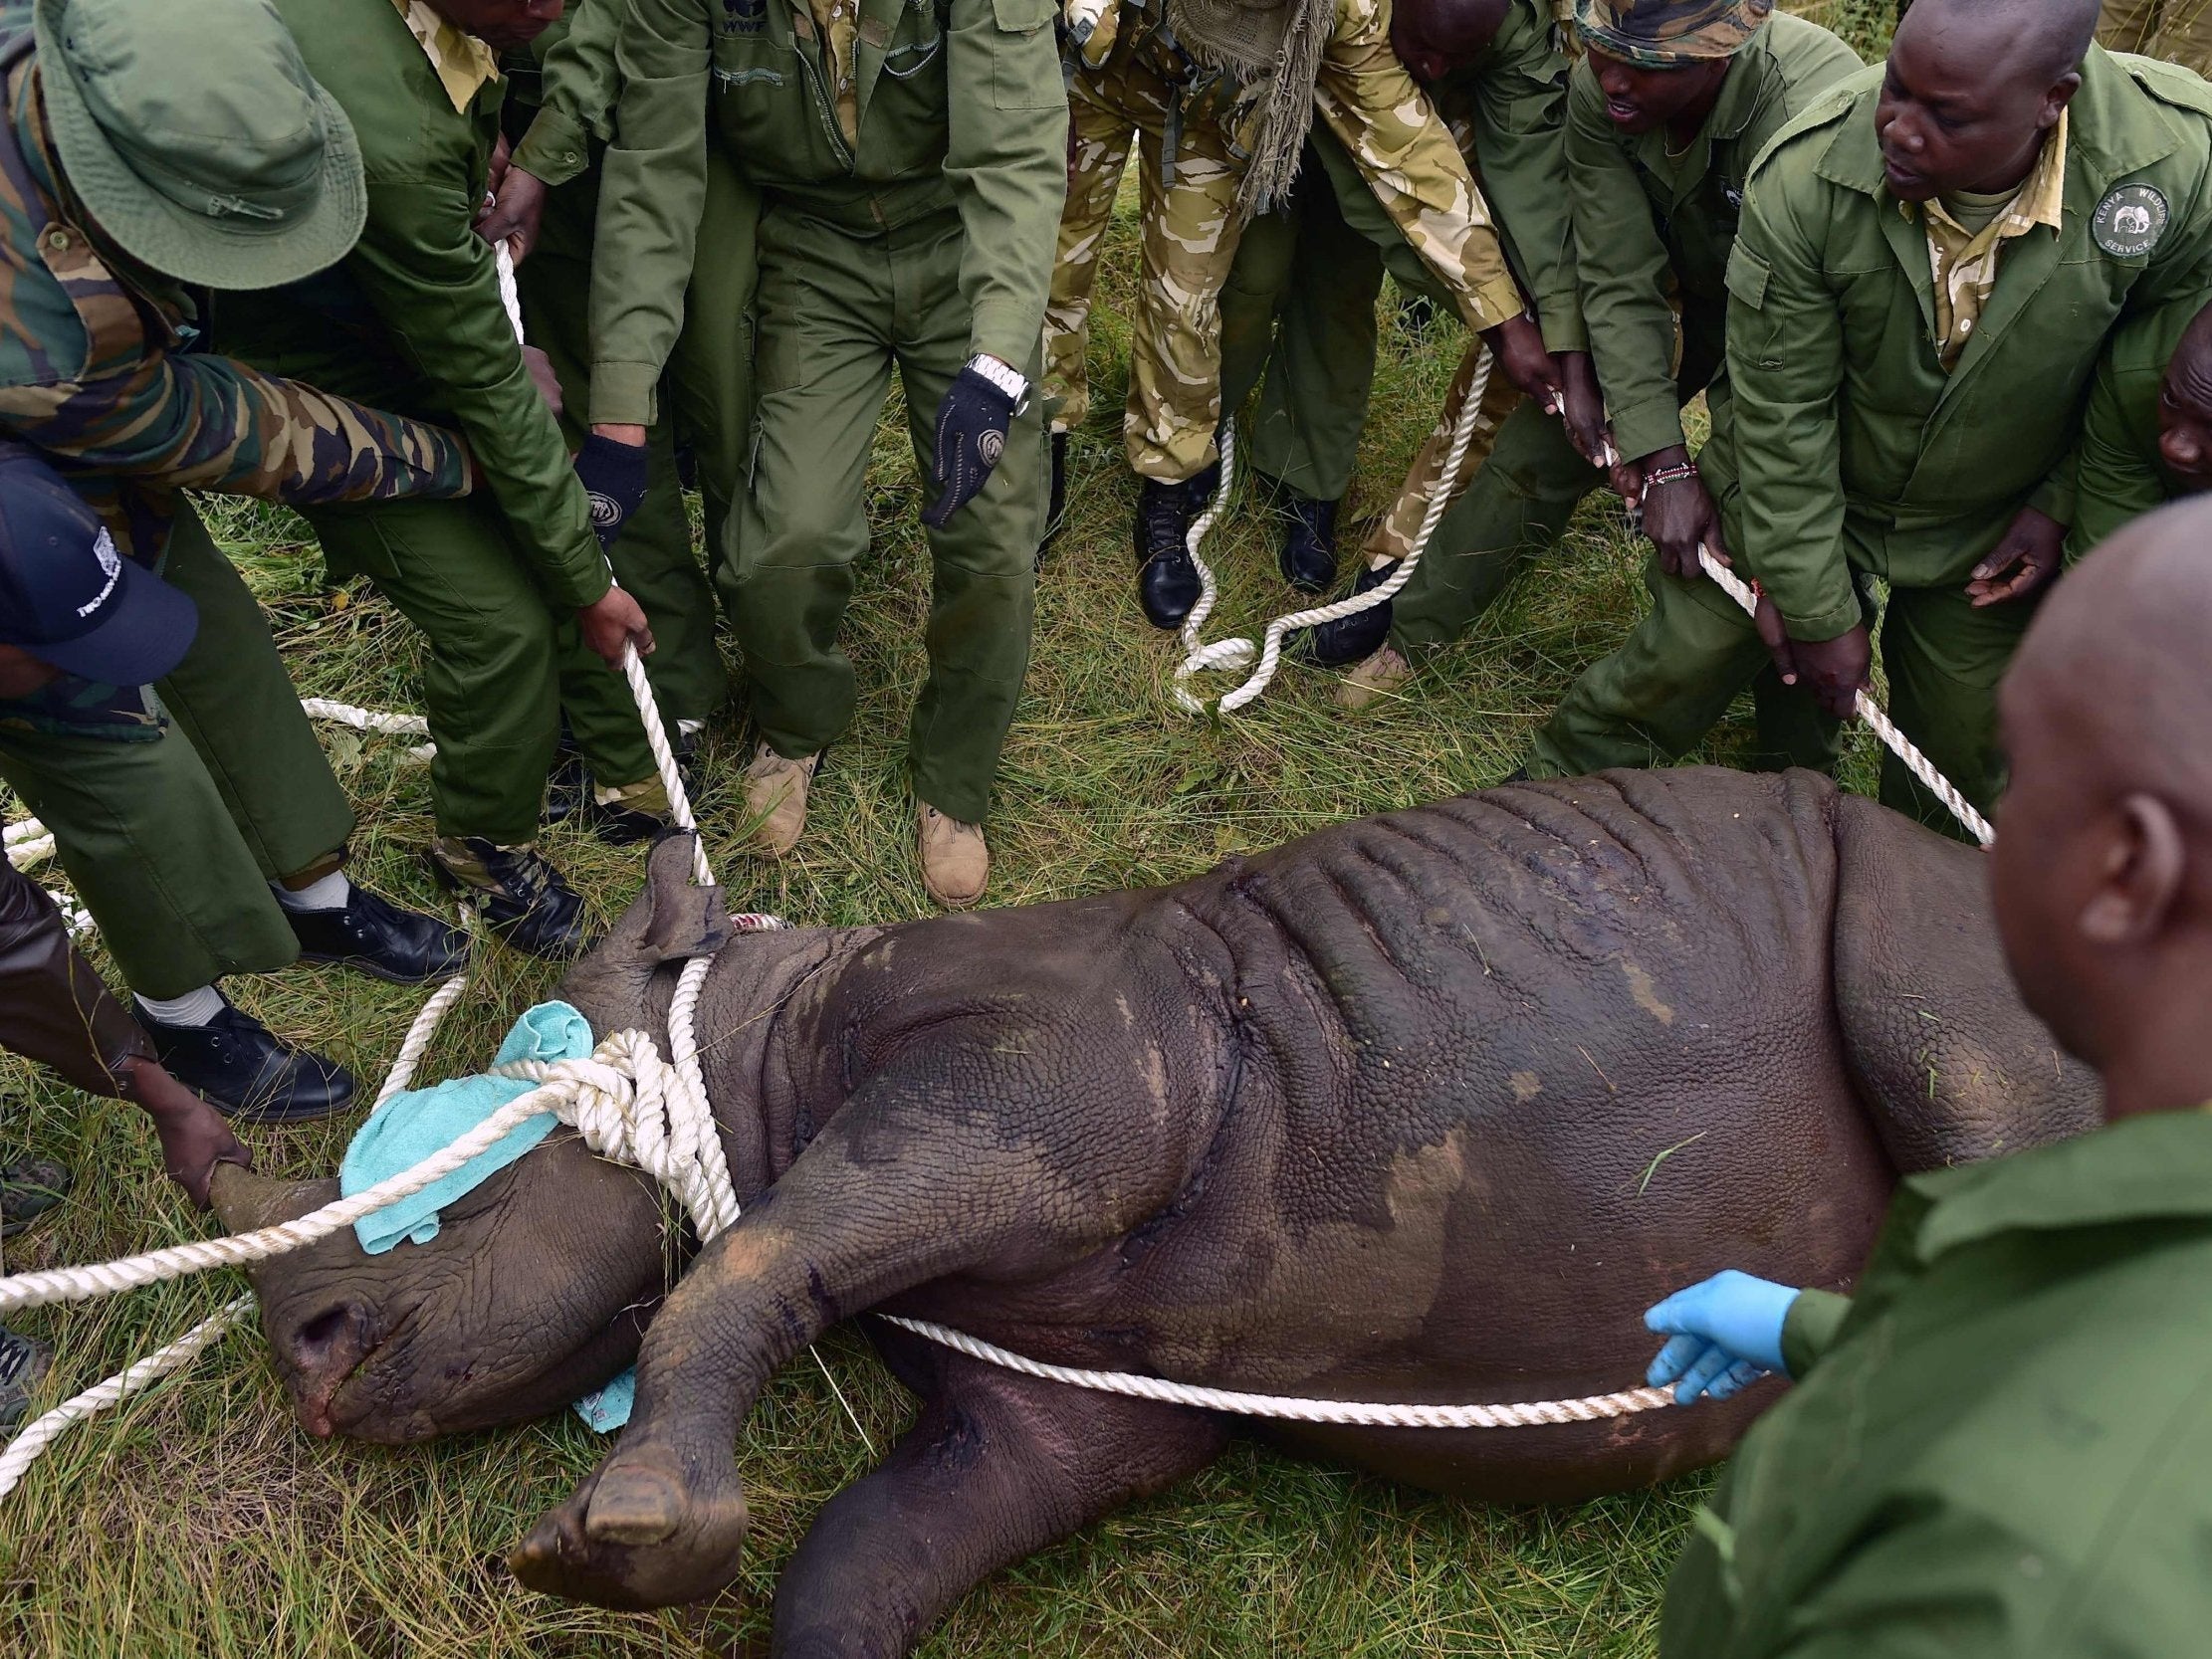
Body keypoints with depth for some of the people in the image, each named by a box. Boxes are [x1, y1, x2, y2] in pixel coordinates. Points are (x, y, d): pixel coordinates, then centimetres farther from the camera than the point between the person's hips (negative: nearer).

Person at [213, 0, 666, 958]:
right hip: (331, 388, -8)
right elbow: (484, 385, -31)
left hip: (425, 324, 8)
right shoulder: (386, 134, -41)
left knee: (579, 528, 6)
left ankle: (627, 780, 25)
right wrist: (587, 587, -21)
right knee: (500, 620, -11)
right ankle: (483, 847, 16)